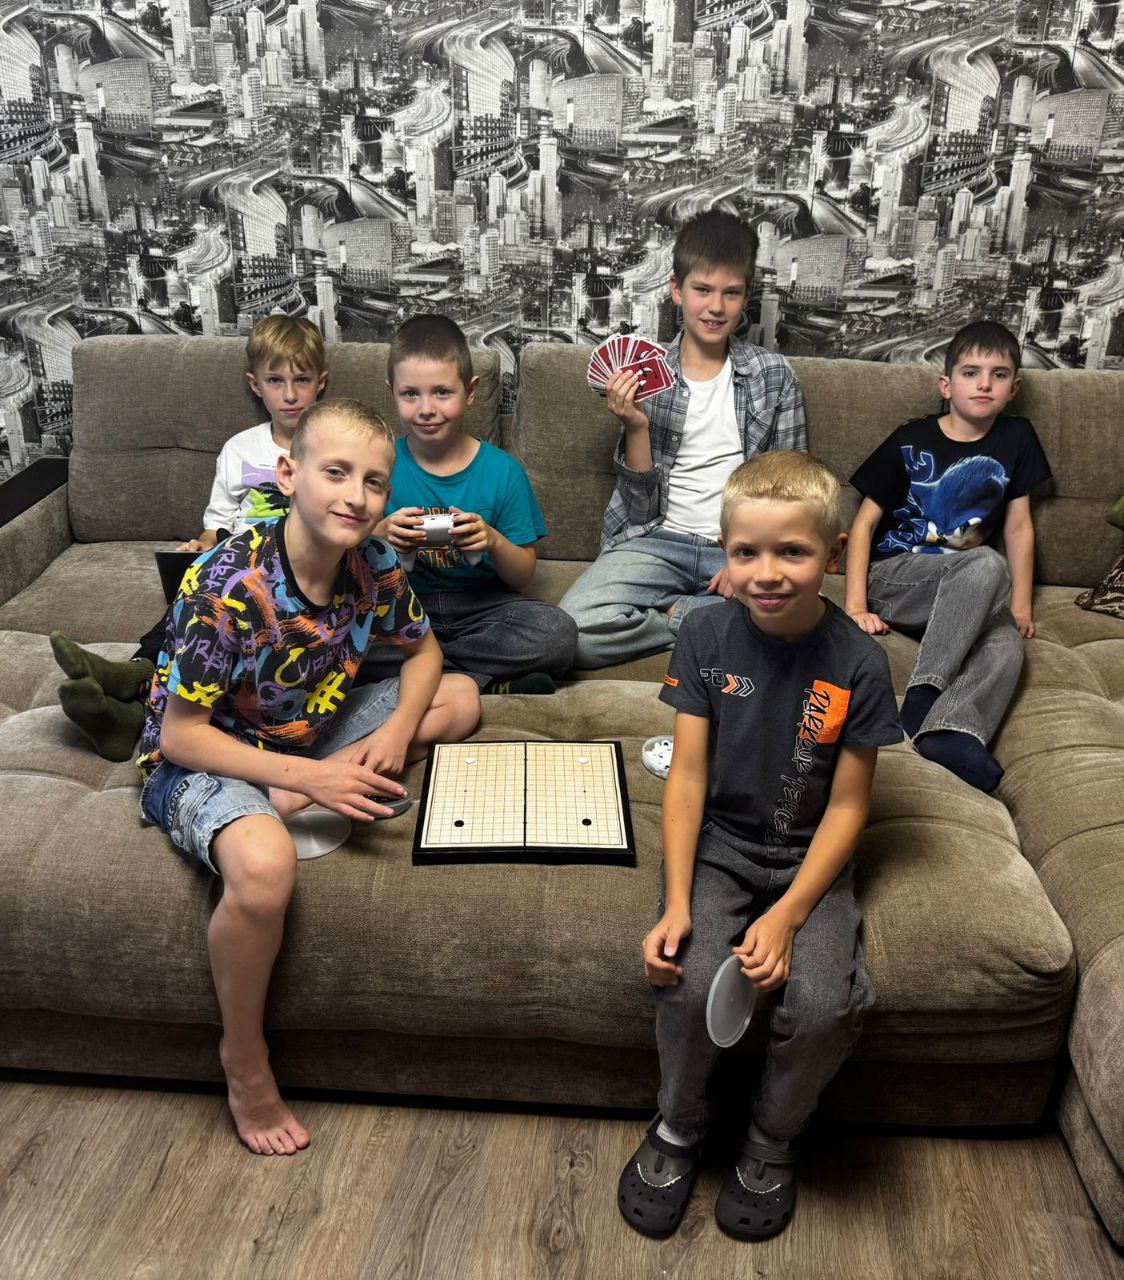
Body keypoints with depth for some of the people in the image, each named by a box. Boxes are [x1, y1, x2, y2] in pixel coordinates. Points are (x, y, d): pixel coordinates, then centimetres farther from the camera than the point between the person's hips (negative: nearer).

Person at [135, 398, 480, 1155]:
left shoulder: (373, 565, -11)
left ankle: (280, 807, -9)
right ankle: (244, 1062, -9)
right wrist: (308, 776, -30)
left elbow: (423, 651, 6)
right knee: (264, 865, -38)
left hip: (308, 735, 7)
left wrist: (398, 731, -14)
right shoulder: (227, 586, -29)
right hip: (202, 759, -7)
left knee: (460, 700, 0)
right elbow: (180, 734, -23)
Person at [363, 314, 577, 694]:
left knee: (557, 632, -28)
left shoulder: (503, 470, 0)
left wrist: (494, 541, -19)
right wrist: (380, 537, -21)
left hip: (482, 605, 0)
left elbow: (523, 575, 2)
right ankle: (494, 684, -21)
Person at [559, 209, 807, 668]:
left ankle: (673, 614, -12)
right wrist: (636, 427, -15)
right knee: (576, 628, -29)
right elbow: (641, 507, 0)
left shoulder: (775, 376, 5)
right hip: (659, 540, 0)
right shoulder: (645, 375, 3)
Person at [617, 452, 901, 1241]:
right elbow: (688, 775, -7)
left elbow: (847, 804, -7)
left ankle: (772, 1144, 10)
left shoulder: (858, 663, -12)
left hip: (808, 858, 0)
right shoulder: (706, 636, -8)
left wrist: (787, 916, -16)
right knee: (691, 982, -24)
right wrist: (677, 902, -16)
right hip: (718, 843, 1)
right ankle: (679, 1128, 10)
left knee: (826, 1005, -23)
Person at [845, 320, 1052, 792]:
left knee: (1008, 644, -31)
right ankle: (923, 695, -35)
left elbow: (1018, 527, 12)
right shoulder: (911, 442, 0)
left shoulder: (1016, 439, 10)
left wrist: (1020, 604, 2)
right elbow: (864, 524, -1)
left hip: (963, 594, 3)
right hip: (892, 577, -3)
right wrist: (855, 605, -11)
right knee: (987, 564, -34)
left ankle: (950, 731, -51)